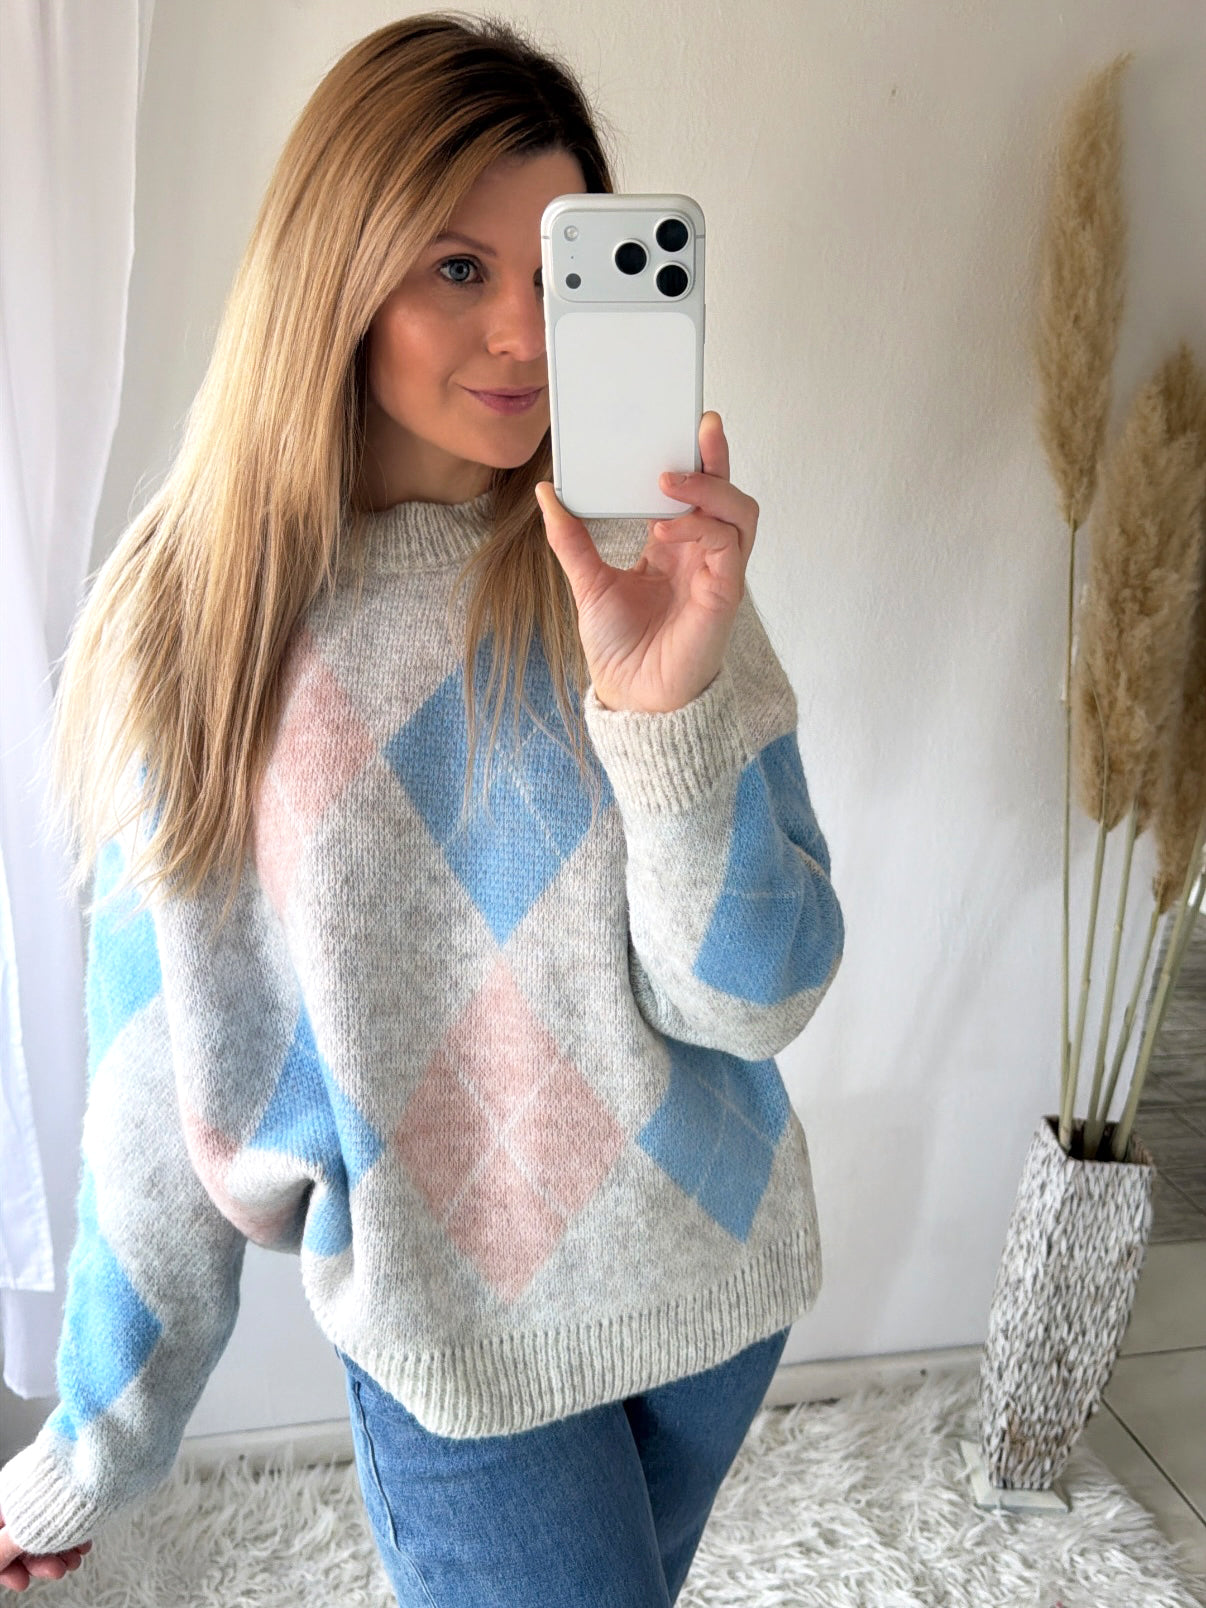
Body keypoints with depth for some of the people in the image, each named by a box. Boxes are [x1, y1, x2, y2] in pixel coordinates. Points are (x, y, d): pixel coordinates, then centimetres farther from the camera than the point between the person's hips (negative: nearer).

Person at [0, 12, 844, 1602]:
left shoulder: (642, 560, -11)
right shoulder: (189, 626, -13)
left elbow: (756, 999, -14)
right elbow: (164, 1075, -5)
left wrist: (669, 700, -31)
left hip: (719, 1272, 3)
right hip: (450, 1337, -2)